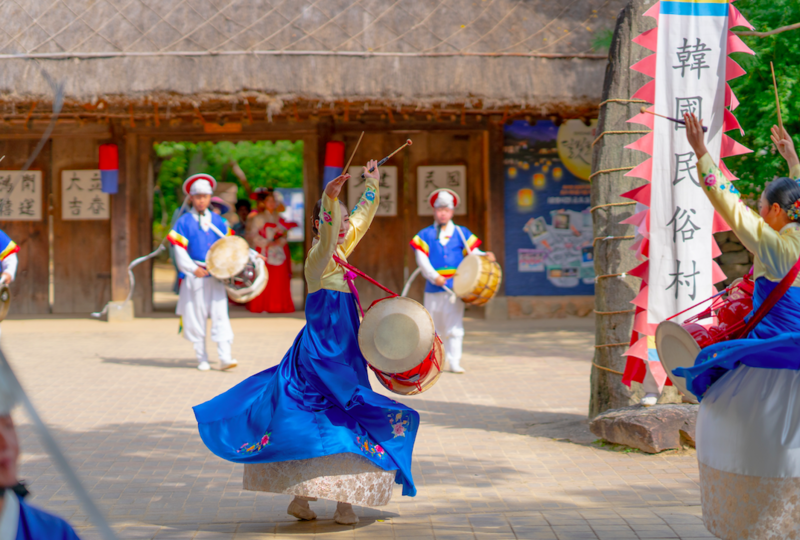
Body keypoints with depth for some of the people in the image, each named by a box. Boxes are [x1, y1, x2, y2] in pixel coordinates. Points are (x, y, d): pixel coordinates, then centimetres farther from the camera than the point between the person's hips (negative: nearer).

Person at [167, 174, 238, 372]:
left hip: (216, 275, 2)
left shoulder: (217, 220, 10)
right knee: (196, 317, 2)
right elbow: (179, 249, -5)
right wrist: (193, 269, -16)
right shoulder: (183, 222, 0)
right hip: (194, 277, -2)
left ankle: (225, 357, -9)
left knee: (220, 314, -6)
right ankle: (202, 359, 11)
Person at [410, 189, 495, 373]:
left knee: (454, 327, -7)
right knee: (433, 327, 10)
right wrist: (434, 276, -18)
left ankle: (454, 363, -5)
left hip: (455, 287, -1)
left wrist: (485, 256, -17)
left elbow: (472, 252, 6)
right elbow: (422, 259, -3)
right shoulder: (425, 235, 7)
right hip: (433, 288, 1)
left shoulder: (462, 233, 10)